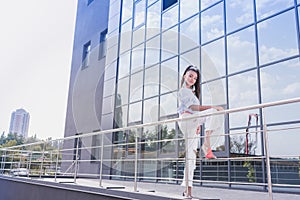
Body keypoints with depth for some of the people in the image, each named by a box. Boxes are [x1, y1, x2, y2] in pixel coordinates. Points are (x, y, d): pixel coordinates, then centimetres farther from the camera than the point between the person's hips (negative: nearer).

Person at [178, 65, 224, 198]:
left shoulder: (192, 92, 28)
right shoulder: (183, 91, 0)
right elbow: (193, 107, -12)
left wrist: (198, 125, 14)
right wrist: (213, 107, -20)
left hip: (193, 124, 9)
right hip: (186, 119, -8)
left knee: (191, 155, 3)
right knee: (212, 112, -28)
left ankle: (188, 188, 4)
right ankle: (207, 145, -34)